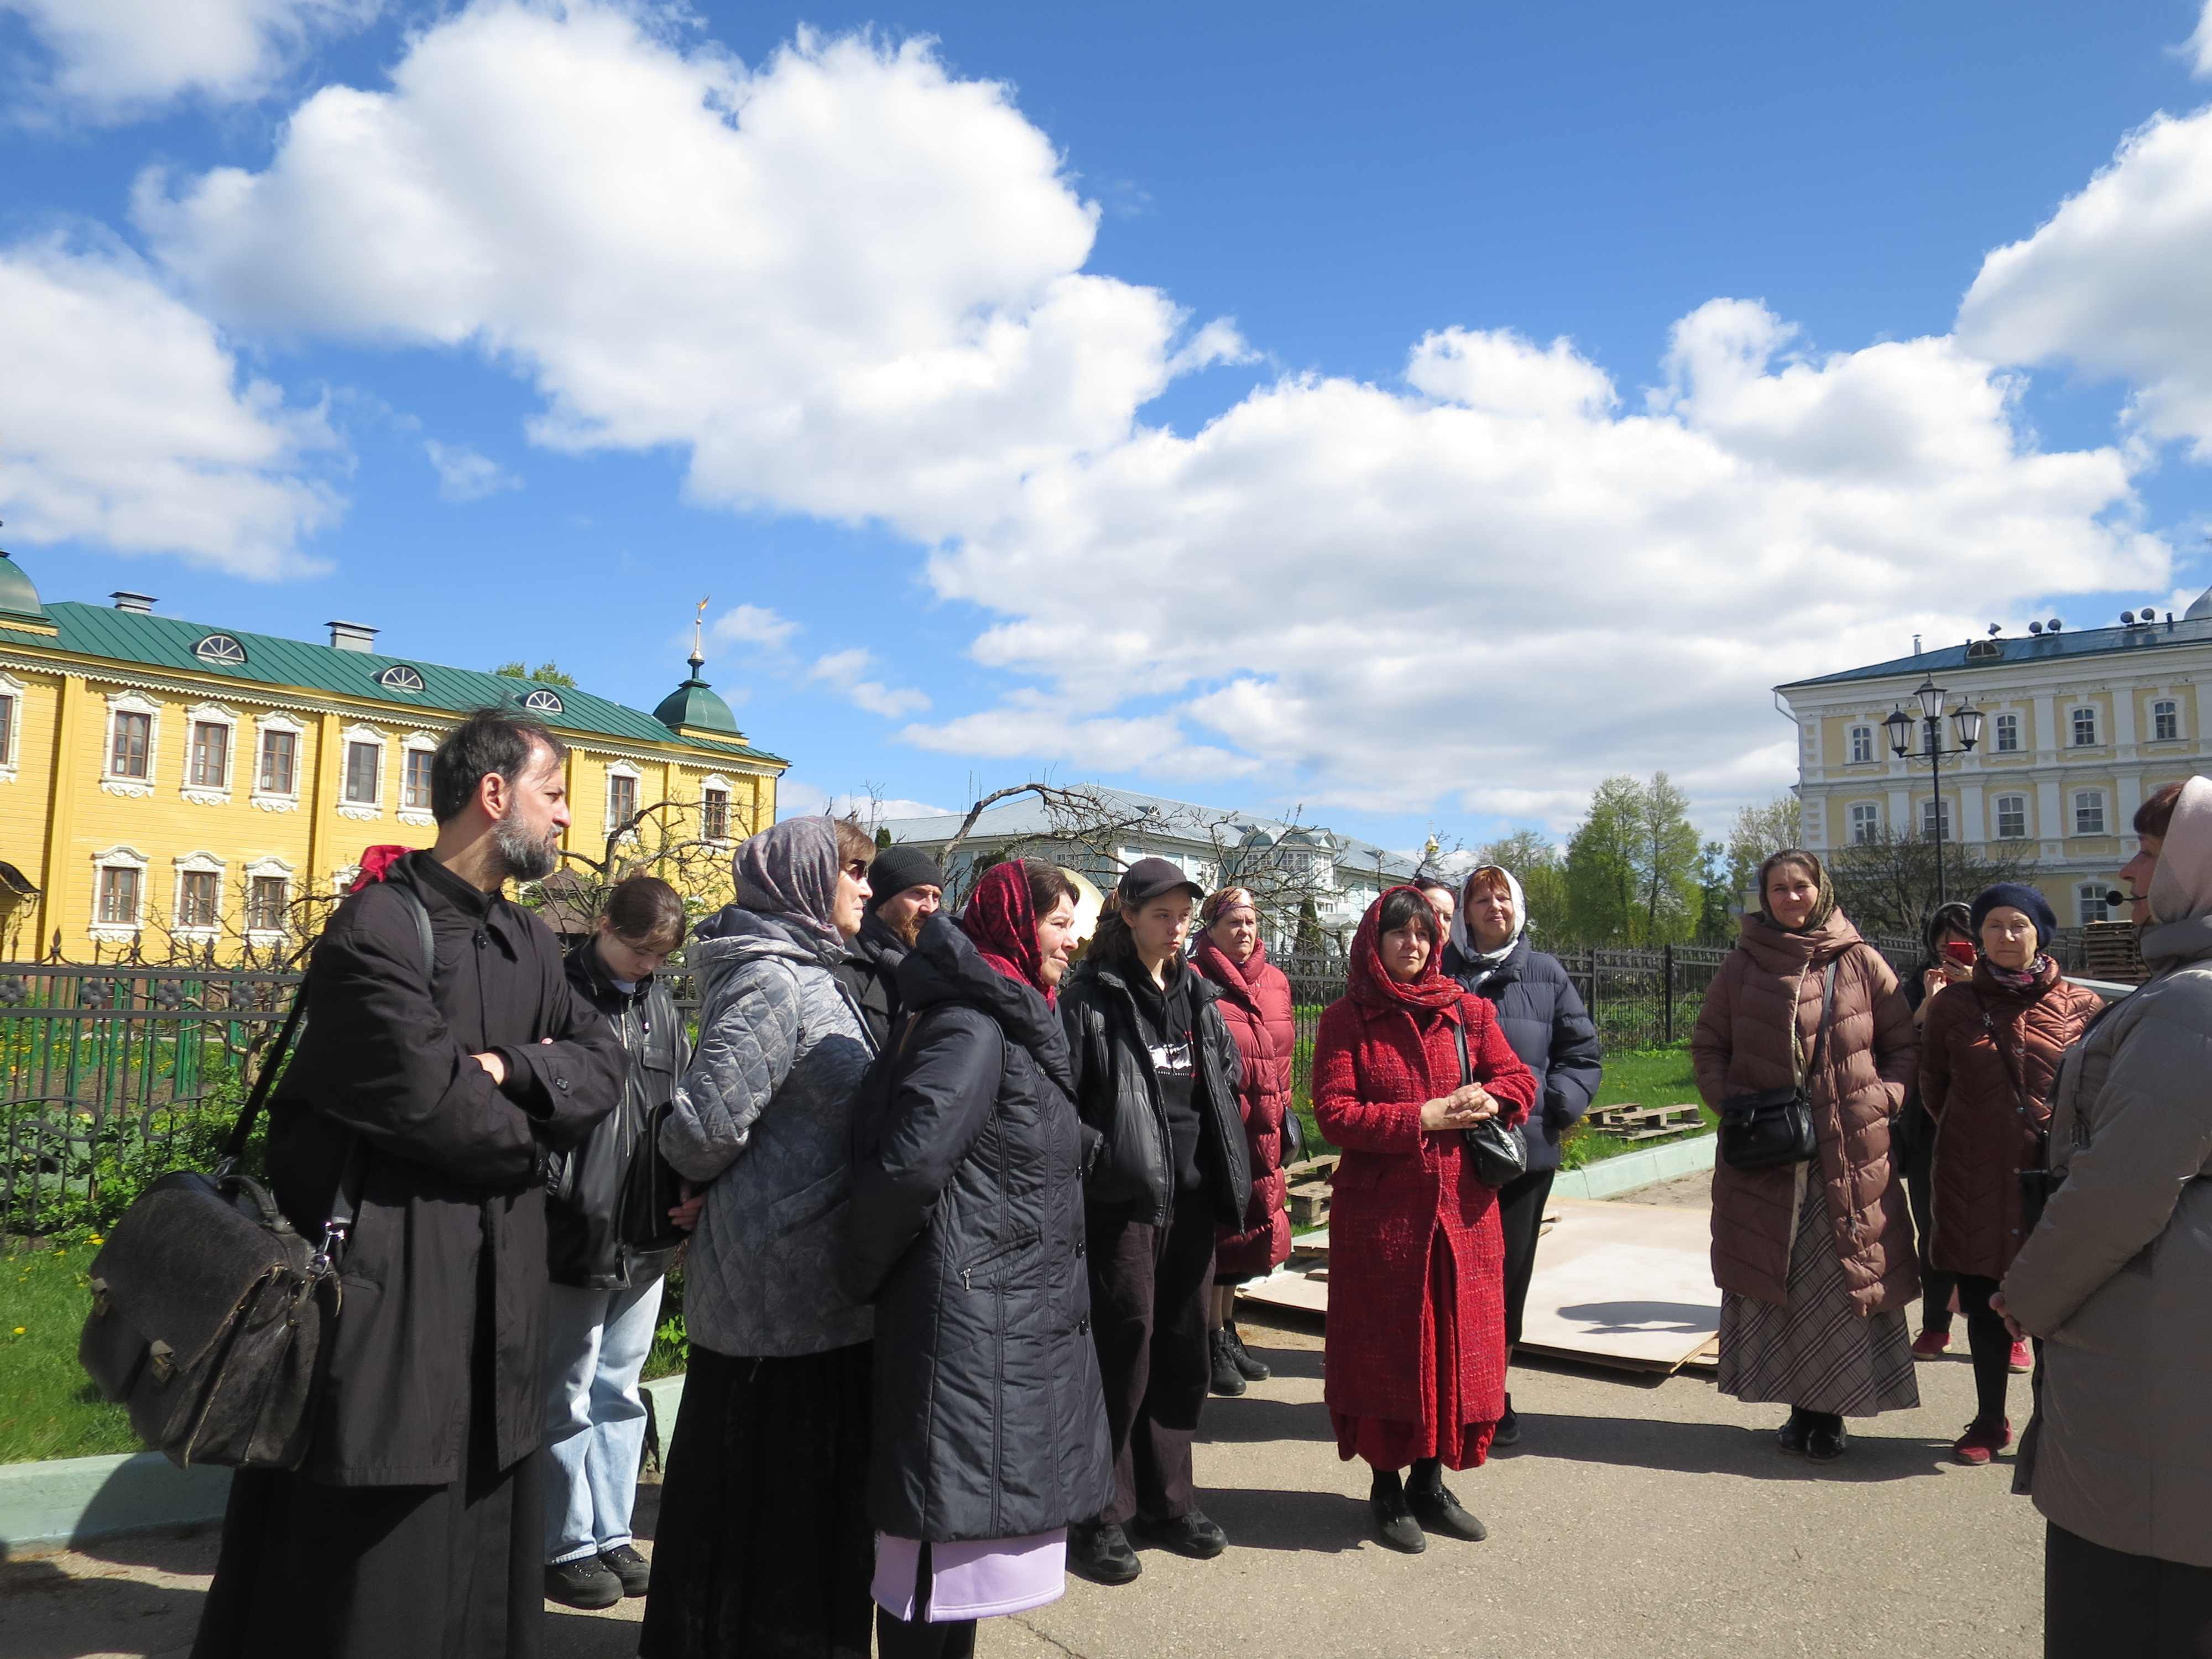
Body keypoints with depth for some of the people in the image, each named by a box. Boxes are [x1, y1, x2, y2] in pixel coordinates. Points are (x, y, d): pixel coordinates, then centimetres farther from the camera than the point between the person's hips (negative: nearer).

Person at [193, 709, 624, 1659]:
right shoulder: (380, 926, -16)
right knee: (370, 1559, 5)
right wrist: (529, 1133, -4)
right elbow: (430, 1100, -22)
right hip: (390, 1271, -7)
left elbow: (604, 1062, 5)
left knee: (482, 1539, 16)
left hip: (498, 1277, 7)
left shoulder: (529, 943, 10)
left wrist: (510, 1067, -14)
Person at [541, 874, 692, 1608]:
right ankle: (566, 1546, 23)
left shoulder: (662, 1006, 8)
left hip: (646, 1239, 6)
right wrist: (554, 1200, -15)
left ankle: (611, 1536, 29)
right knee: (567, 1399, 8)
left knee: (619, 1394, 17)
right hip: (575, 1236, -6)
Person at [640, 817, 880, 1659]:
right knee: (776, 1496, 6)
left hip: (811, 1282, 9)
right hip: (787, 1293, -9)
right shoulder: (771, 982, -19)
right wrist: (712, 1196, -5)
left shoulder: (809, 975, 12)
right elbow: (702, 1128, -24)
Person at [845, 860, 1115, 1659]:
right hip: (970, 1321, -10)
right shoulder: (975, 1029, -19)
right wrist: (867, 1271, -14)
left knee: (964, 1533, 20)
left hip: (1013, 1317, 10)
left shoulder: (1012, 1024, 13)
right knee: (948, 1531, 3)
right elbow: (910, 1160, -29)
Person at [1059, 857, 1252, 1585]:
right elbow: (1061, 1101, -12)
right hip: (1121, 1199, -6)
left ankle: (1166, 1497, 28)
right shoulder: (1091, 998, -7)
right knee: (1121, 1353, -1)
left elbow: (1227, 1085, 19)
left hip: (1190, 1198, 6)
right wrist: (1083, 1173, -17)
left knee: (1182, 1352, 13)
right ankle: (1100, 1514, 14)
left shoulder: (1198, 997, 13)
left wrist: (1231, 1182, 13)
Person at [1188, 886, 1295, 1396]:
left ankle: (1228, 1332, 32)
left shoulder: (1276, 981, 11)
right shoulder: (1195, 981, -11)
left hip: (1261, 1131, 7)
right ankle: (1215, 1344, 15)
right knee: (1216, 1229, 2)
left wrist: (1283, 1110, 15)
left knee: (1246, 1230, 16)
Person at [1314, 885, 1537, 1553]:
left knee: (1455, 1341, 9)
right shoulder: (1346, 1019, -2)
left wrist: (1485, 1101, -15)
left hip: (1461, 1208, 4)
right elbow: (1334, 1112, -10)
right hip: (1379, 1213, -3)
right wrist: (1422, 1118, -16)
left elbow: (1518, 1080, 7)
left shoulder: (1466, 1011, 8)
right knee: (1386, 1348, 5)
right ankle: (1386, 1489, 22)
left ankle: (1429, 1483, 27)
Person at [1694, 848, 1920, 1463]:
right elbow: (1707, 1045, 9)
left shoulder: (1860, 962, 3)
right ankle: (1800, 1406, 17)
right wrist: (1730, 1102, -5)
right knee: (1772, 1275, 4)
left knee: (1847, 1276, 2)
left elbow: (1904, 1044, 8)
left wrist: (1881, 1099, -7)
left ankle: (1831, 1410, 15)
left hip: (1850, 1152, 0)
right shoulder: (1743, 965, 5)